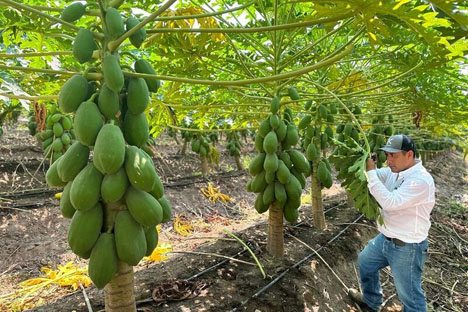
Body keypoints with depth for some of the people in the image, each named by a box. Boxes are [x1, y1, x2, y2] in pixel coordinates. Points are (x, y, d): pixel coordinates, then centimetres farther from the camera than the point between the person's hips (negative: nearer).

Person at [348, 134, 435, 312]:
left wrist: (370, 172, -33)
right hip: (385, 238, 9)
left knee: (409, 295, 7)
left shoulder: (421, 180, -28)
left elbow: (390, 202, -35)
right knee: (365, 261, 27)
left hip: (406, 247, -9)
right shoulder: (394, 171, 0)